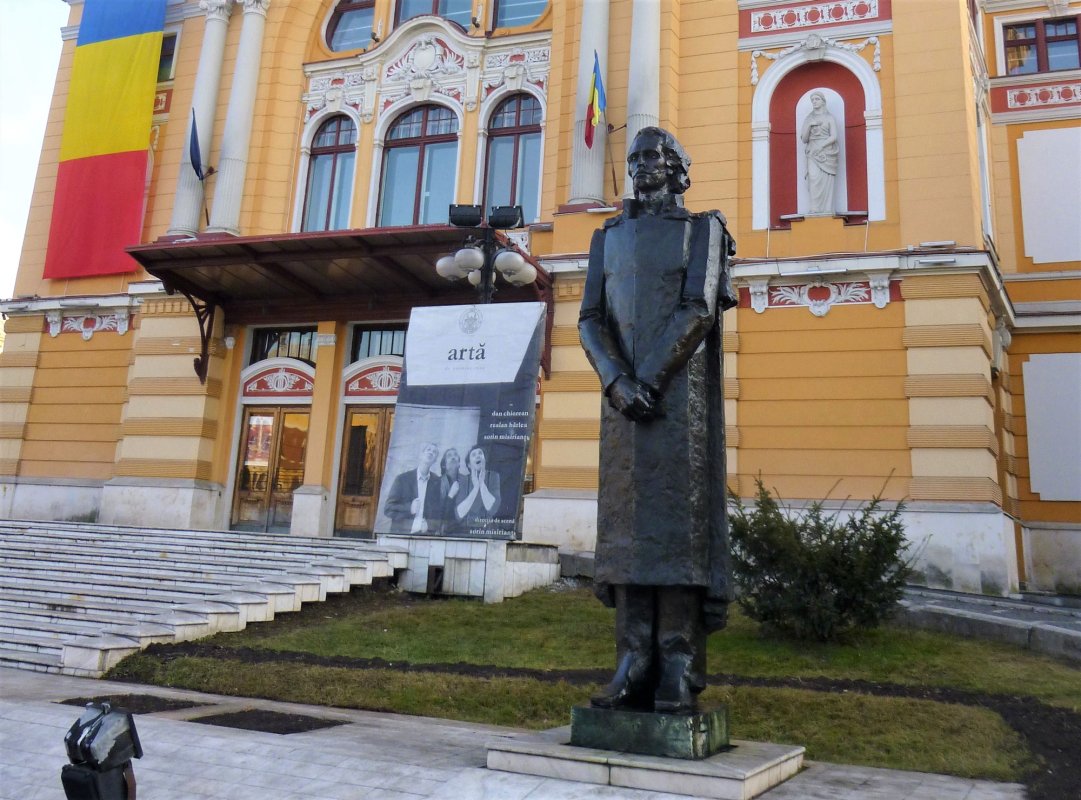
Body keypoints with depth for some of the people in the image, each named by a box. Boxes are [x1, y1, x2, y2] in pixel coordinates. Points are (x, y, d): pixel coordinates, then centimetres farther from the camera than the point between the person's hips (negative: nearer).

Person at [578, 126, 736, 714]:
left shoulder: (701, 228, 9)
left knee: (678, 518, -6)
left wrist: (649, 376, -15)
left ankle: (680, 670, -3)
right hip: (623, 393, 4)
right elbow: (590, 319, 7)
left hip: (681, 393, -3)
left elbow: (699, 308, -7)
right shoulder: (609, 237, 19)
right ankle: (634, 664, 3)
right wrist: (617, 381, -10)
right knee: (627, 521, -1)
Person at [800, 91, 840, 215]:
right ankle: (815, 210, -23)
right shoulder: (808, 118, 15)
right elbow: (804, 139, 9)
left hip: (827, 153, -1)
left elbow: (834, 137, -3)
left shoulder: (829, 117, 7)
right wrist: (809, 125, -5)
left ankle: (827, 210, -11)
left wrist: (821, 146, -15)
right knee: (814, 179, -18)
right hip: (813, 154, 1)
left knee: (826, 181, -10)